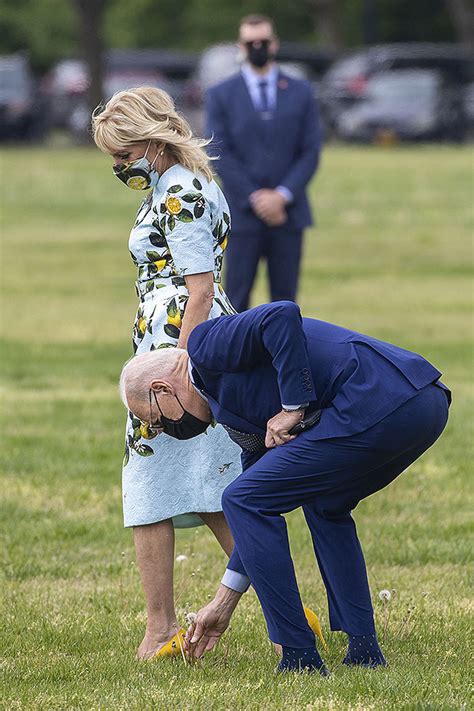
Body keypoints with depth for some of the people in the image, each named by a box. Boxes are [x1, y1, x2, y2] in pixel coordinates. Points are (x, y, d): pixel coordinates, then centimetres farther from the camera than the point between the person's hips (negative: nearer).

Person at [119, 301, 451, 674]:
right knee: (324, 505, 34)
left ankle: (300, 656, 3)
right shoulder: (234, 404, 31)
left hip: (377, 405, -10)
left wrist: (293, 407, -8)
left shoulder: (208, 344, 4)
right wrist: (223, 604, 40)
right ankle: (364, 649, 25)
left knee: (245, 500, 1)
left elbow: (282, 316, -17)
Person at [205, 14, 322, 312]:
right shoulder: (221, 95, 5)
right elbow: (221, 154, -2)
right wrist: (254, 199, -11)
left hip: (288, 213, 1)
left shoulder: (301, 92, 9)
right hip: (243, 216, -1)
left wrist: (282, 195, -10)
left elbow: (311, 151, 4)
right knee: (237, 301, -3)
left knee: (285, 300, 3)